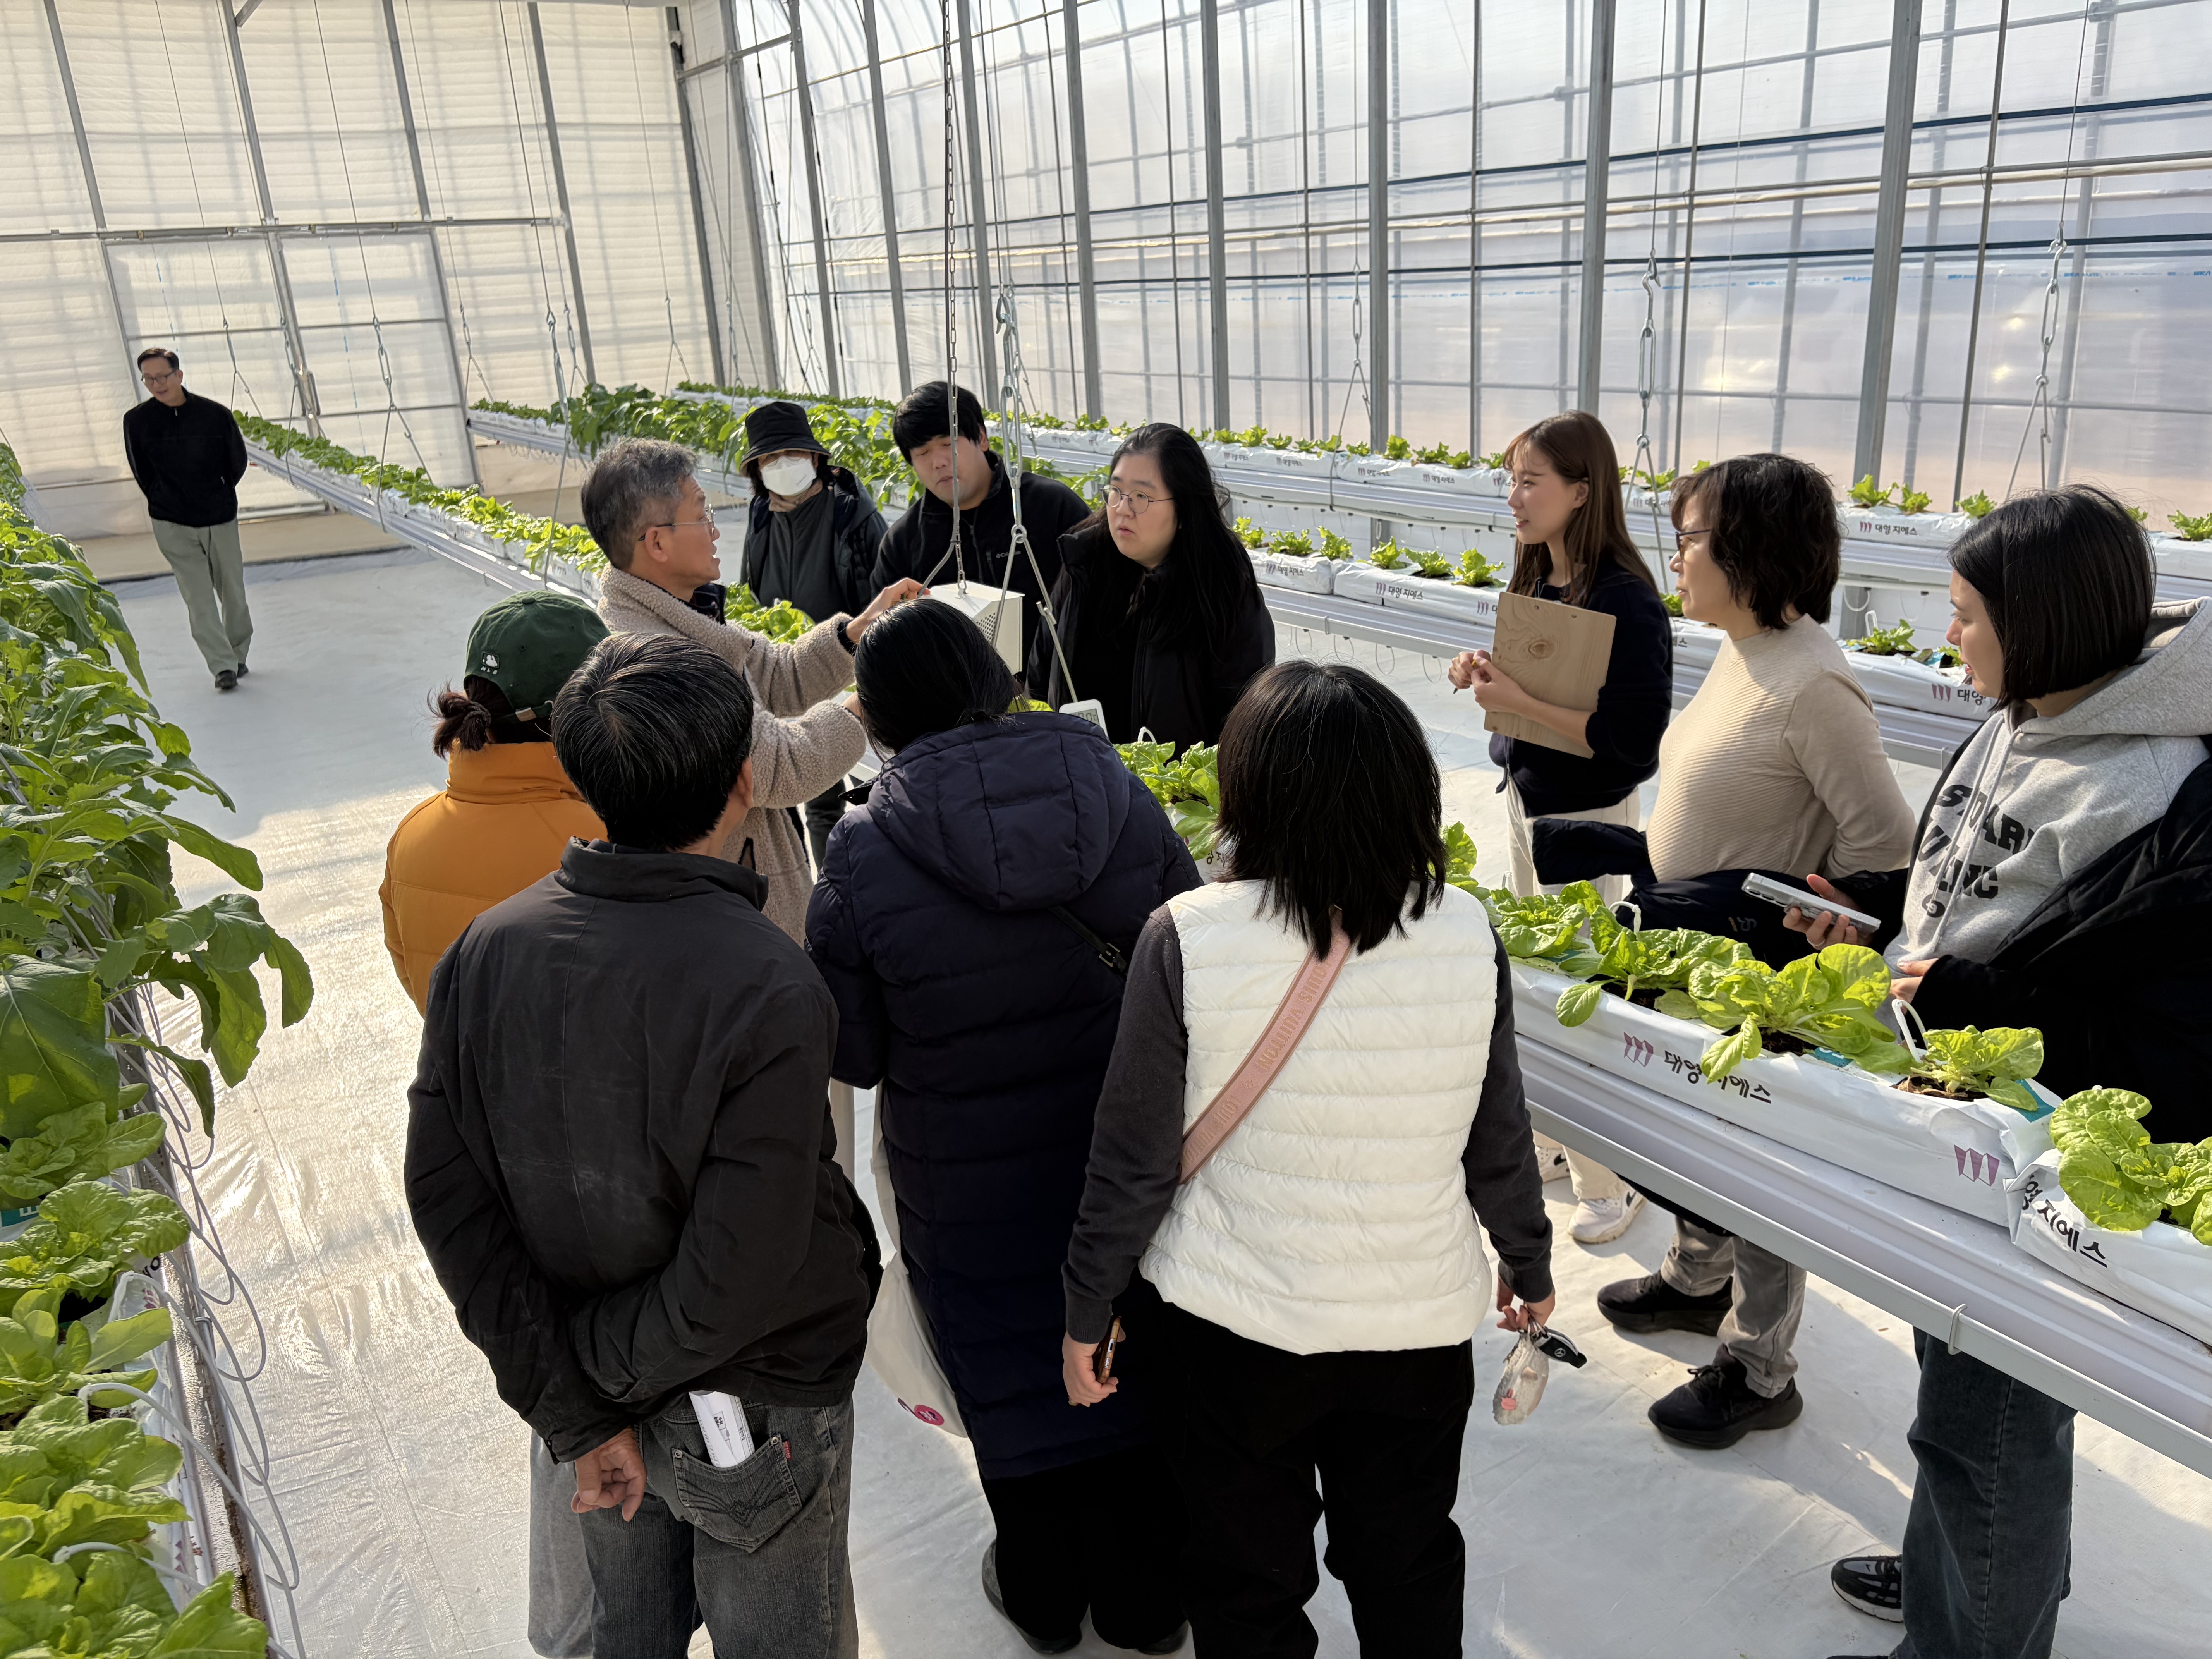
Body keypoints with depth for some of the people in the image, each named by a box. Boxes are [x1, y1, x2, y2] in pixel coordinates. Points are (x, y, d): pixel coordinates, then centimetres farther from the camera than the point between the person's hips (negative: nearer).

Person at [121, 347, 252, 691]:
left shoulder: (215, 414, -7)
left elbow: (237, 462, 6)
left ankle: (238, 655, 29)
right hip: (172, 525, -1)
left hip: (221, 519, 1)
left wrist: (217, 497, 11)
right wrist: (164, 502, 8)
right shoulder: (137, 420, -6)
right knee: (199, 600, -7)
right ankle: (223, 667, -6)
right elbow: (141, 471, 6)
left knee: (233, 593, 10)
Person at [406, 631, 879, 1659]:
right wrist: (603, 1367, -10)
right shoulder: (768, 993, -32)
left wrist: (572, 1410, -6)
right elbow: (740, 1275, -30)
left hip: (601, 1401, 5)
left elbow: (446, 1197, -11)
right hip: (755, 1417, -4)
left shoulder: (483, 951, -14)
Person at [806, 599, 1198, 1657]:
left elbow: (852, 1058, -10)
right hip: (1126, 1156, 2)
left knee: (1012, 1379, 21)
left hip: (973, 1182, -2)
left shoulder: (862, 864, -19)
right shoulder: (1112, 790, -13)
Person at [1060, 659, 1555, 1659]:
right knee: (1410, 1574, 27)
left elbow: (1132, 1162, -13)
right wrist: (1529, 1264, 17)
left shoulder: (1188, 939, -20)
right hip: (1420, 1320, 3)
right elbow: (1500, 1144, -2)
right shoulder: (1468, 936, -13)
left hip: (1227, 1328, -2)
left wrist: (1087, 1309, 2)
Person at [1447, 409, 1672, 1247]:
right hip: (1525, 799, 8)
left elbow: (1632, 738, -25)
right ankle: (1549, 1137, 37)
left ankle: (1610, 1180, 20)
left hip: (1588, 818, -8)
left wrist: (1518, 700, -28)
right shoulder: (1540, 581, 3)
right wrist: (1489, 671, -5)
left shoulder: (1625, 599, -22)